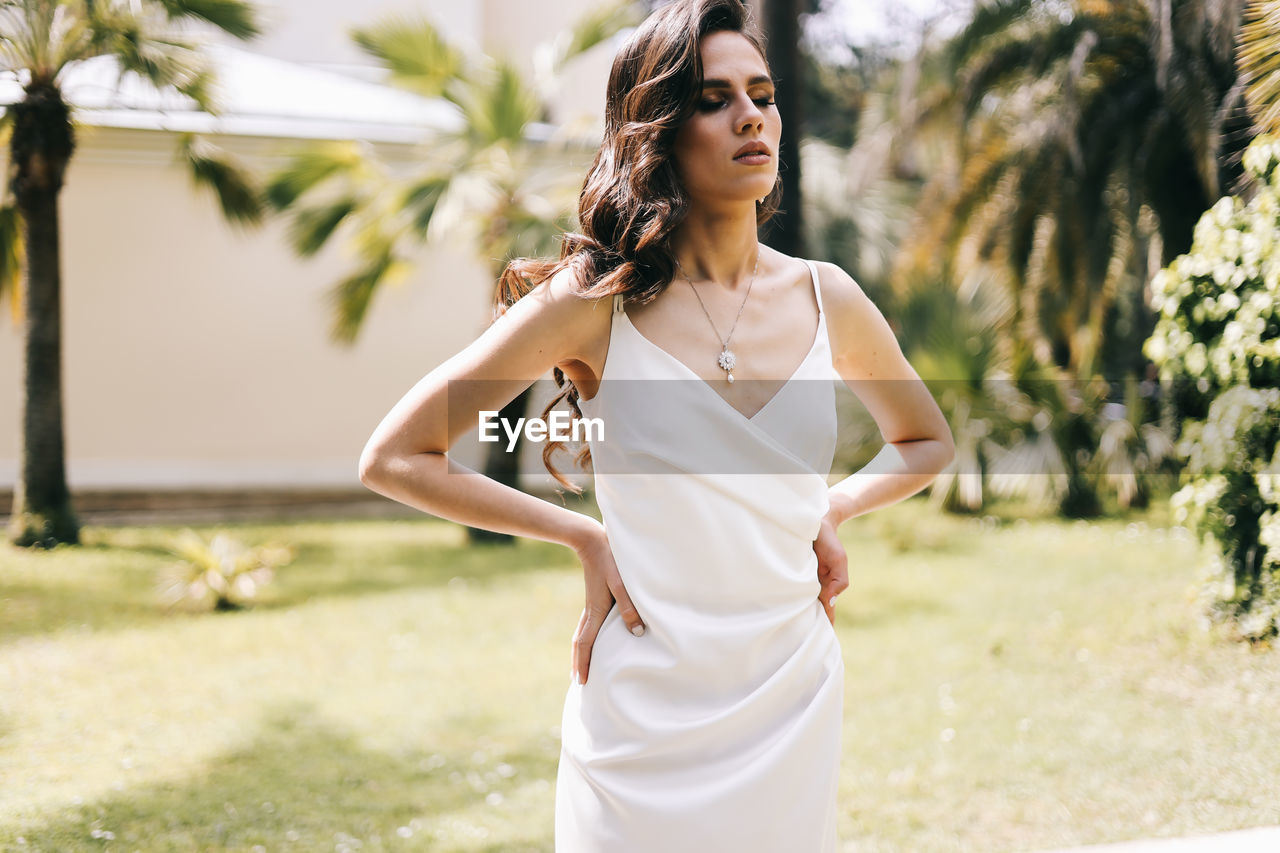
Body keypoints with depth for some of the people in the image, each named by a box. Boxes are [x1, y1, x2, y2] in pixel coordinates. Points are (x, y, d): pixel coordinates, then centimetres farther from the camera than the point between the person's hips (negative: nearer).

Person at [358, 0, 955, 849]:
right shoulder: (596, 301, -8)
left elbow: (928, 441, 22)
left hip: (793, 706, 3)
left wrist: (832, 511, 4)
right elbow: (394, 457, -5)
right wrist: (585, 537, -7)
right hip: (645, 713, -3)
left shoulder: (827, 299, 2)